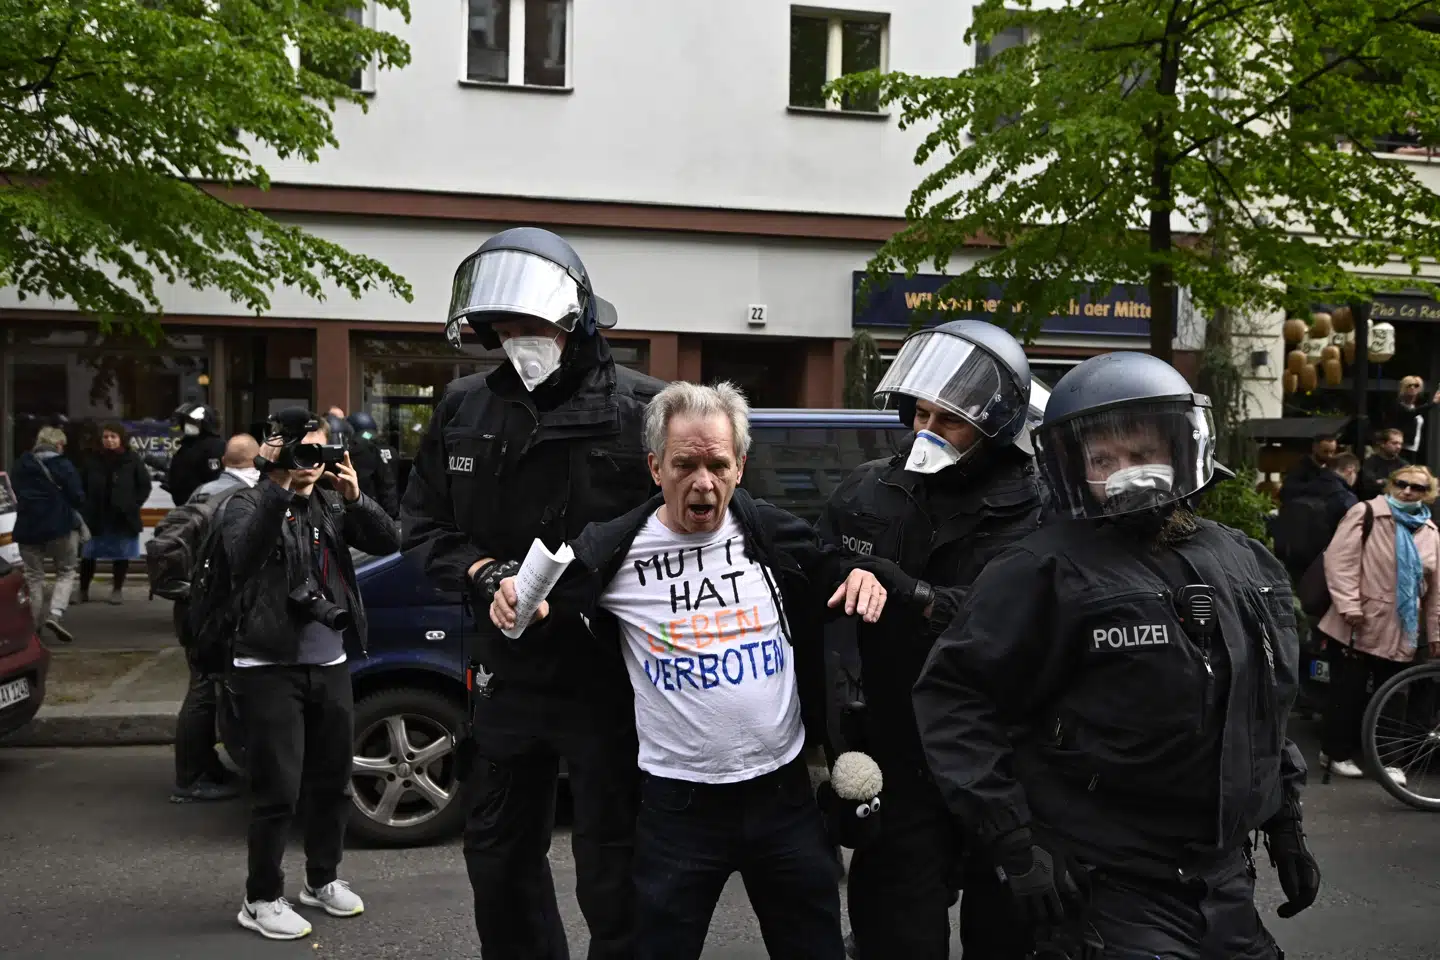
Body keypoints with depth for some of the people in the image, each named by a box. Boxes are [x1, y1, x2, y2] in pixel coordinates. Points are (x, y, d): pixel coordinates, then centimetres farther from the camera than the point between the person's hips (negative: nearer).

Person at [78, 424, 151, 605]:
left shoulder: (132, 459, -4)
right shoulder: (93, 460, 0)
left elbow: (145, 485, 1)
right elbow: (83, 486, 9)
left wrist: (133, 505, -6)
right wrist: (86, 507, 0)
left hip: (123, 517, -1)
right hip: (96, 517, 1)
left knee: (121, 555, 8)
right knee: (88, 555, 5)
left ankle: (117, 589, 21)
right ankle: (83, 590, 16)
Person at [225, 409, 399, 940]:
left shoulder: (332, 504, 11)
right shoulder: (247, 504, -3)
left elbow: (388, 542, -1)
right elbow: (241, 555, -24)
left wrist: (354, 498, -16)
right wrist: (278, 487, -30)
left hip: (331, 664, 5)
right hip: (270, 668, -5)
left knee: (333, 781, 14)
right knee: (278, 790, -4)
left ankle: (322, 880, 31)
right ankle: (261, 899, 11)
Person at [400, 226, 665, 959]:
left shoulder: (639, 407, -11)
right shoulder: (463, 409, 5)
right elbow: (424, 523, 9)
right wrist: (485, 573, -9)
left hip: (608, 677, -5)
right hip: (507, 672, 5)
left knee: (611, 871, 6)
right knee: (498, 858, 21)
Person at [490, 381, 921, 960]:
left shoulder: (775, 534, -2)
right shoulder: (614, 553, -8)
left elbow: (834, 577, 15)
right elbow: (543, 624, 4)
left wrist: (864, 575, -7)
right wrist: (511, 601, -17)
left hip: (783, 789, 2)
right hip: (679, 803, -2)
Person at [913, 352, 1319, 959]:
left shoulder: (1246, 565, 7)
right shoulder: (1046, 573, -15)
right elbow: (954, 696, -17)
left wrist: (1285, 823, 19)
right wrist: (1013, 841, -19)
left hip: (1226, 883, 7)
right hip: (1105, 890, -6)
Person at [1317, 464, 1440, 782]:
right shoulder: (1366, 513, -5)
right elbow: (1340, 559, -13)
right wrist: (1348, 605, -21)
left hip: (1399, 632, 5)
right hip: (1358, 626, -5)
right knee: (1348, 692, 2)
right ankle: (1337, 752, 16)